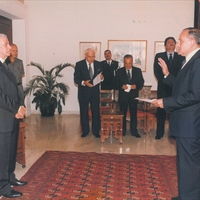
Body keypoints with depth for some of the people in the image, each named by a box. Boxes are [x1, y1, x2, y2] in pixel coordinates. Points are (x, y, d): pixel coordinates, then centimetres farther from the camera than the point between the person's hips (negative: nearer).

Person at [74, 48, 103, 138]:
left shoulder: (98, 64, 2)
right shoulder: (79, 64, -6)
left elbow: (100, 76, 9)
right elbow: (76, 79, -8)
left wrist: (101, 77, -15)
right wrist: (84, 82, -26)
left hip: (95, 91, 1)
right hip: (83, 92, -1)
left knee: (96, 111, 5)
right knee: (84, 111, 9)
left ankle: (96, 131, 17)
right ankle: (85, 130, 24)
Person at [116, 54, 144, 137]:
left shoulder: (138, 71, 4)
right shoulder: (119, 71, 3)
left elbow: (141, 83, 2)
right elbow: (116, 83, 1)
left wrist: (136, 86, -18)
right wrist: (122, 86, -19)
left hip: (133, 96, 0)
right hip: (123, 95, 0)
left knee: (133, 114, 5)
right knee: (122, 114, 6)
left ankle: (134, 131, 14)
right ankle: (122, 131, 17)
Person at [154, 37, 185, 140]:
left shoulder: (181, 57, 8)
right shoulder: (159, 56, 8)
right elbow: (156, 71, 1)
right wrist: (165, 82, -8)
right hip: (163, 87, 0)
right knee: (161, 111, 1)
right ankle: (159, 133, 8)